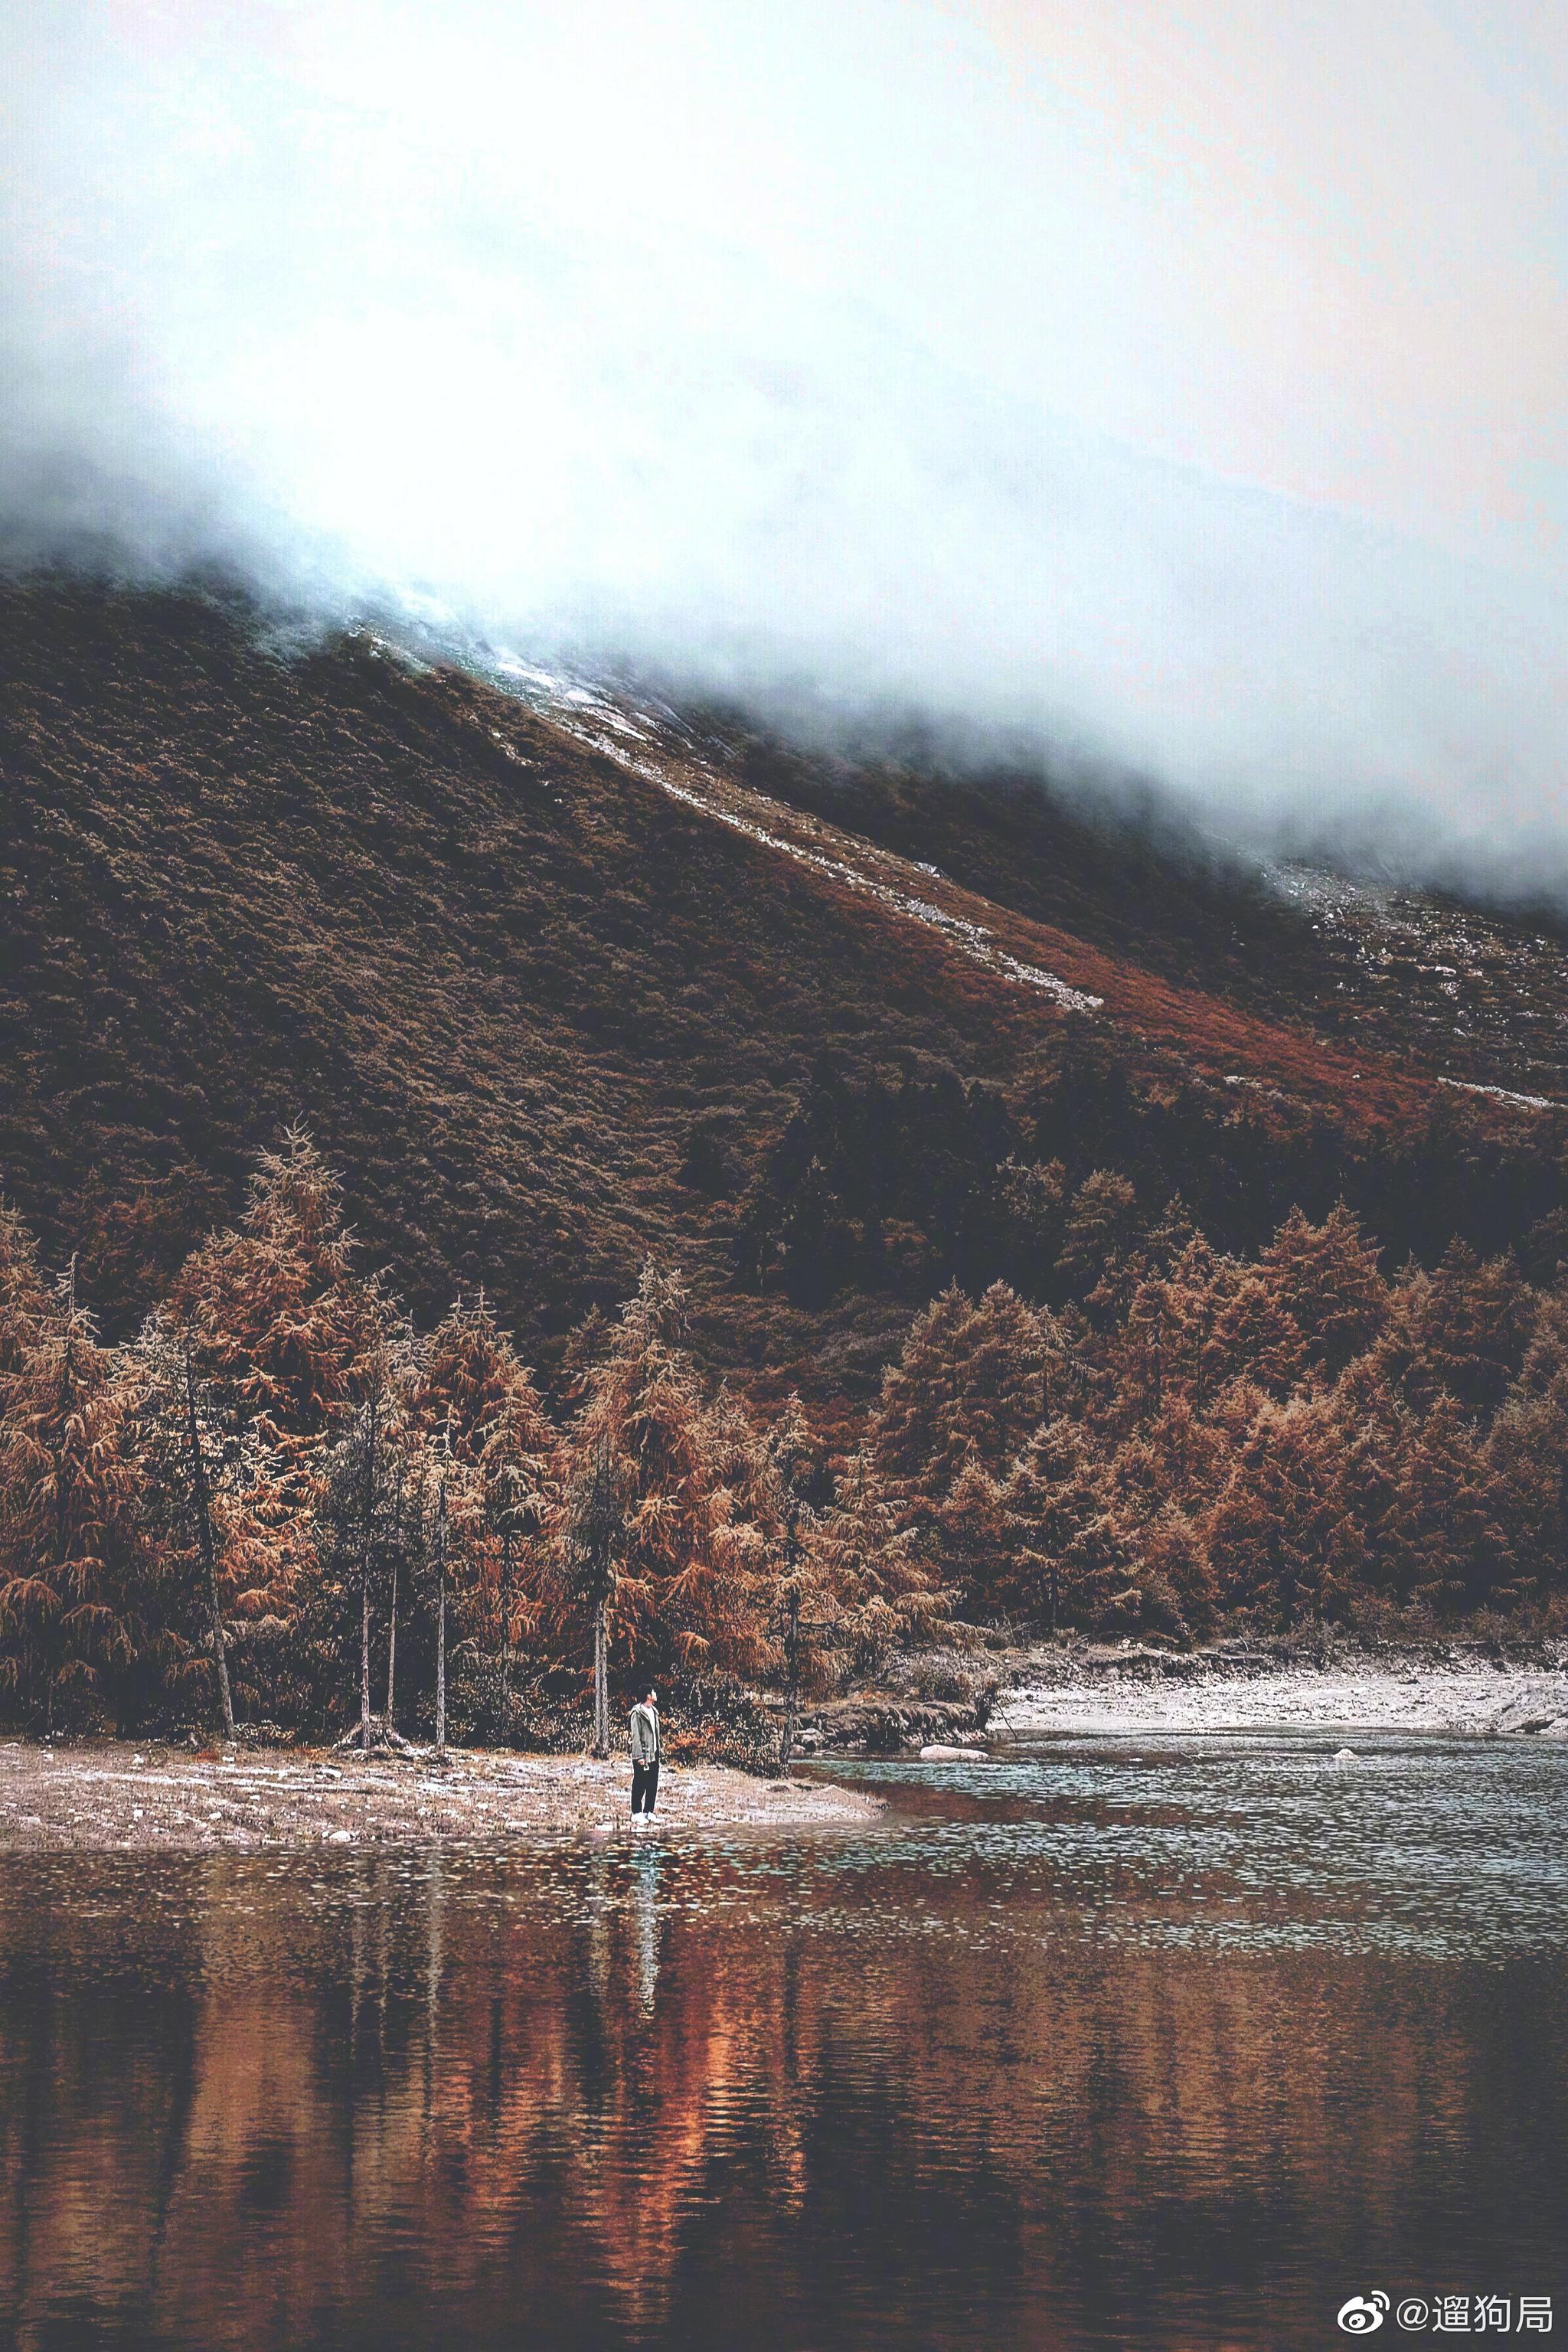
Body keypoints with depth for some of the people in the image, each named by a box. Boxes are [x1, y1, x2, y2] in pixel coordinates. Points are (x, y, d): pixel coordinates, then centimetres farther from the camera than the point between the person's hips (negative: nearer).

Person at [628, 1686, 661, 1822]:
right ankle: (636, 1813, 2)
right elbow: (636, 1735, -15)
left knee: (653, 1785, 9)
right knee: (639, 1785, -3)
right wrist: (639, 1756, -18)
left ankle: (648, 1812, 16)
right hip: (642, 1755, -8)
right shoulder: (637, 1712, -11)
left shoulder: (653, 1711, 14)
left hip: (654, 1754, 8)